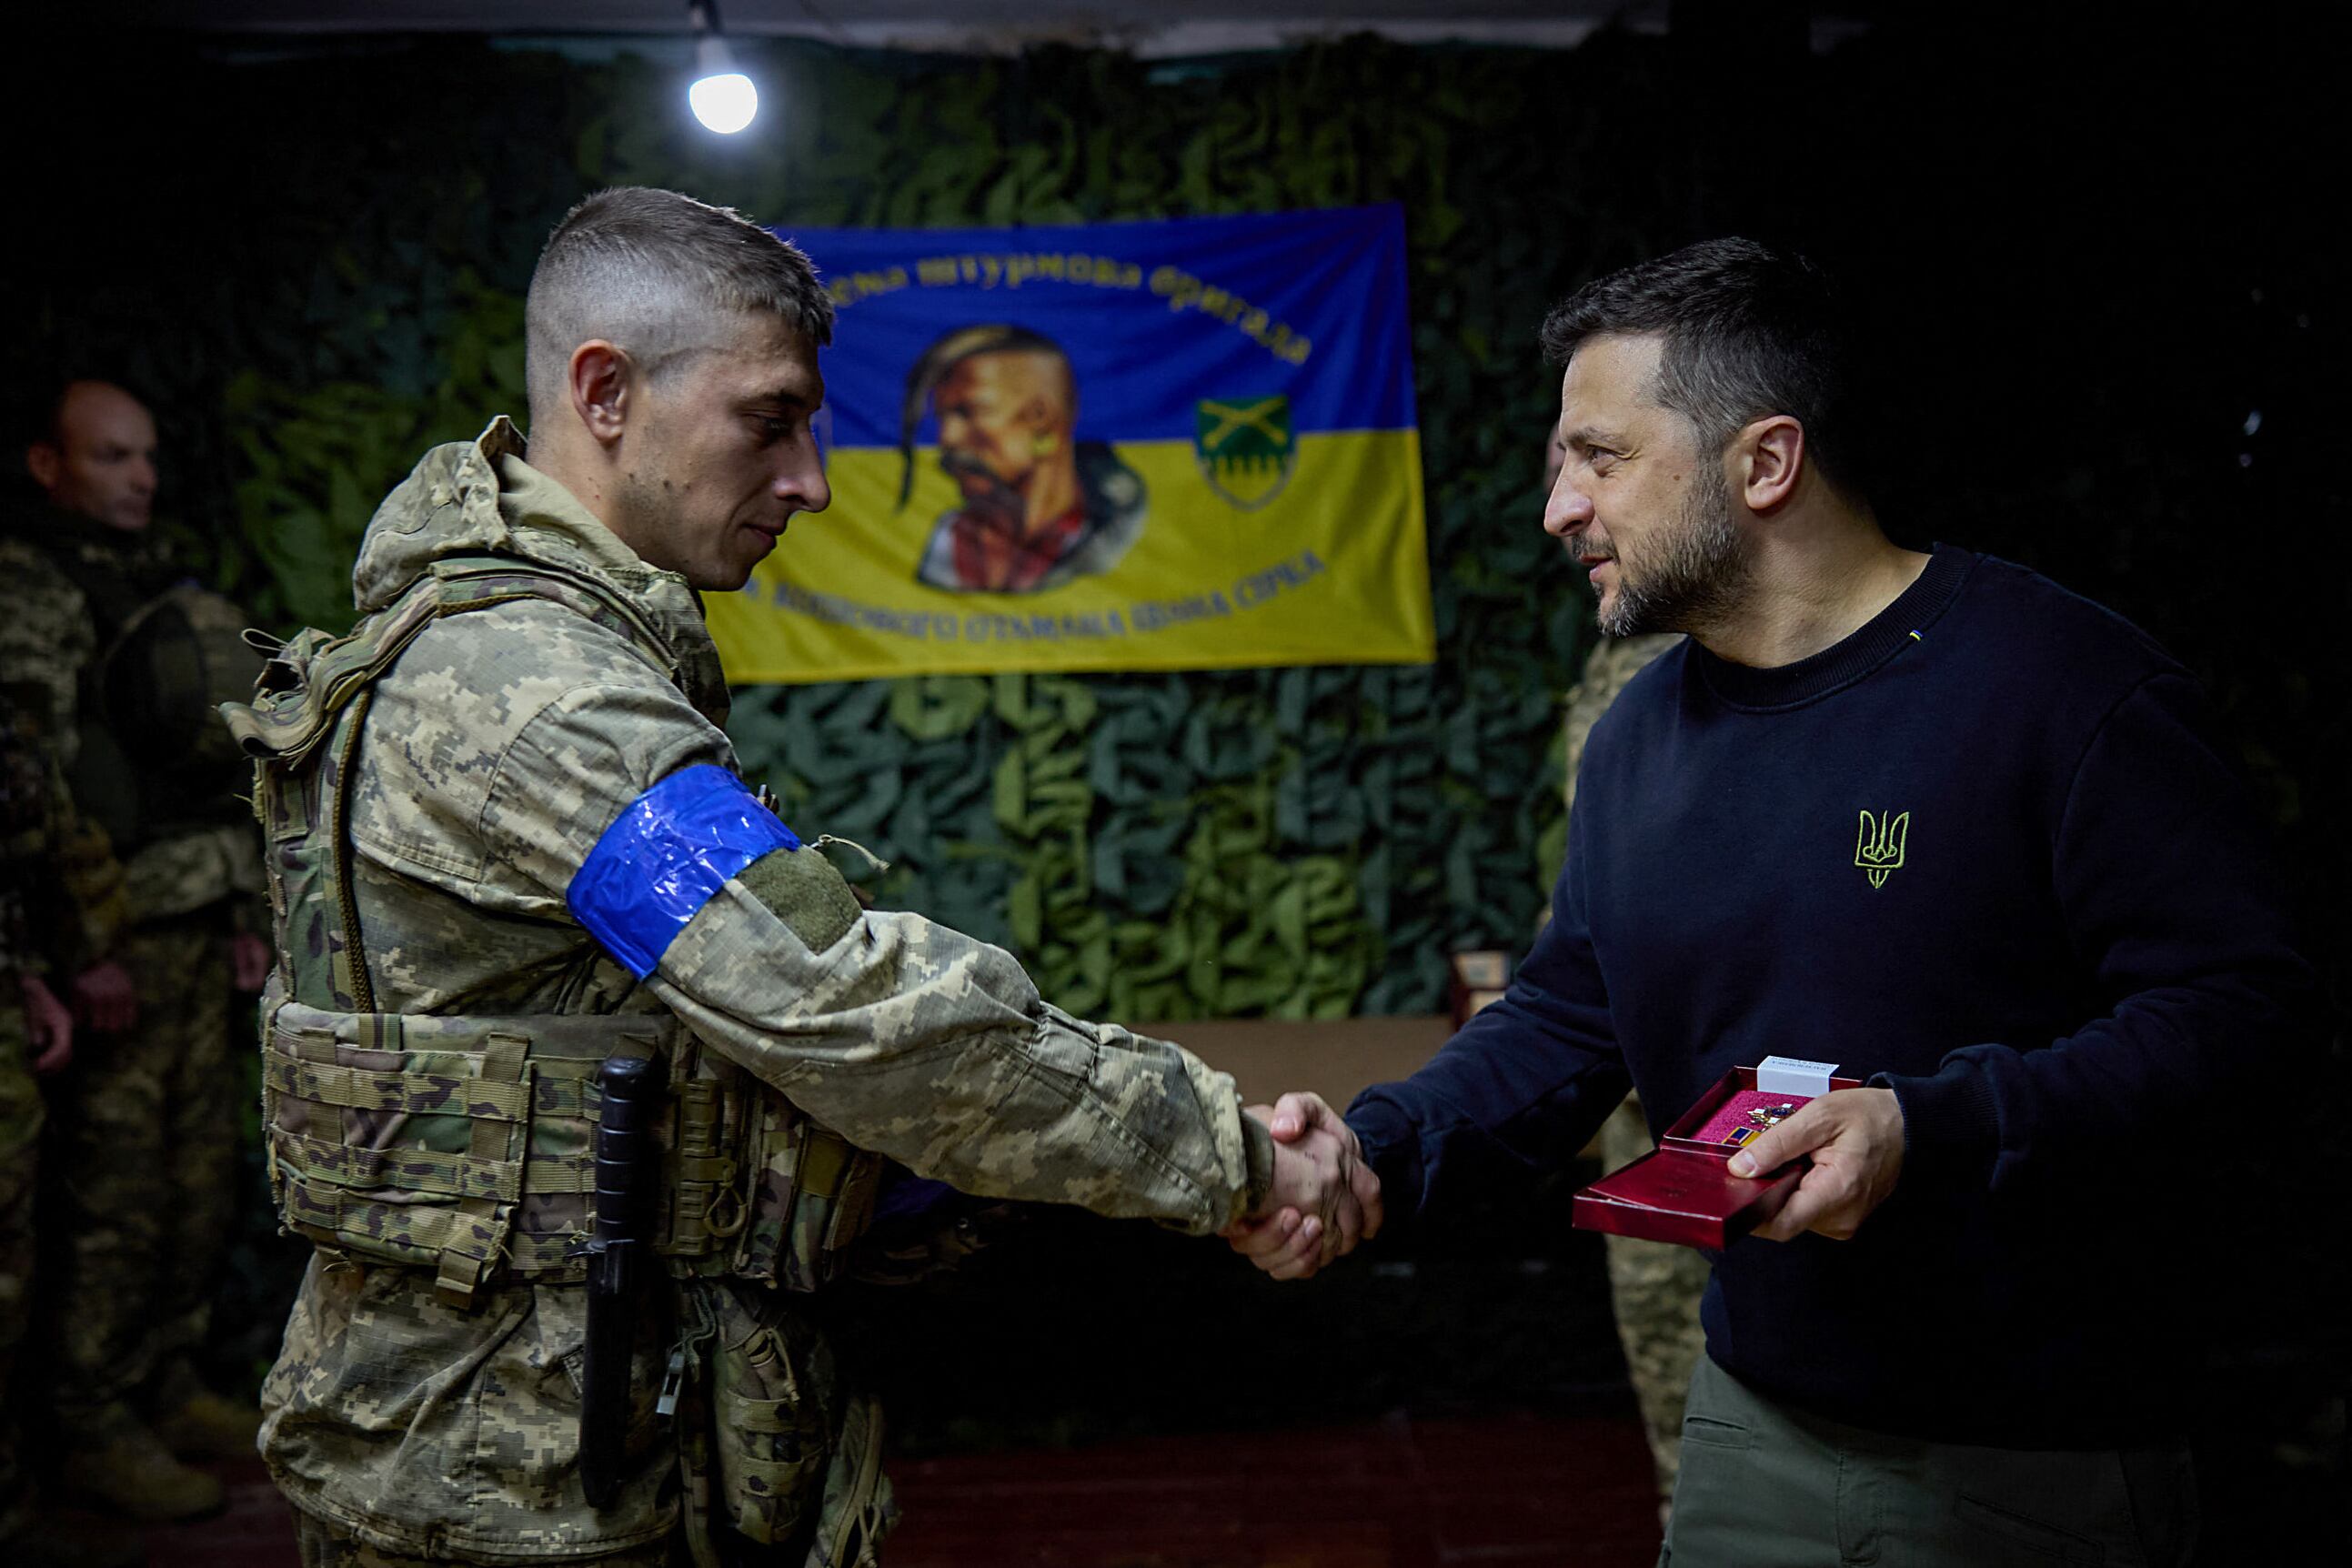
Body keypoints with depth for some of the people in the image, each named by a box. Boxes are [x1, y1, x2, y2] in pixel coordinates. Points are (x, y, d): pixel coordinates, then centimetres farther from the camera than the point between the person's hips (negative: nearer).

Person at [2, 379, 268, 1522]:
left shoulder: (156, 583, 17)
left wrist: (242, 914, 17)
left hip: (197, 931, 8)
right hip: (115, 942, -8)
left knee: (201, 1183, 13)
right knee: (111, 1200, -1)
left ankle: (168, 1392, 27)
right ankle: (94, 1430, 12)